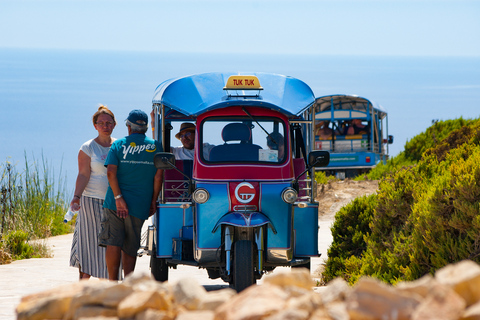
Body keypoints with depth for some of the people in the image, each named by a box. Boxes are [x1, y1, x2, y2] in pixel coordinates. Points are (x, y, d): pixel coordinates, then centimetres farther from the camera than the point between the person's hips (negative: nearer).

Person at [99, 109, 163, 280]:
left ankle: (112, 282, -11)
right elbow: (158, 176, -2)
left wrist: (118, 198, -11)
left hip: (115, 203, -1)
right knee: (130, 247, 10)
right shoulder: (156, 146, 5)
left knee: (113, 243, -3)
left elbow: (111, 172, -9)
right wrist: (153, 200, 6)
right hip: (140, 205, 1)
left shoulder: (118, 145, 3)